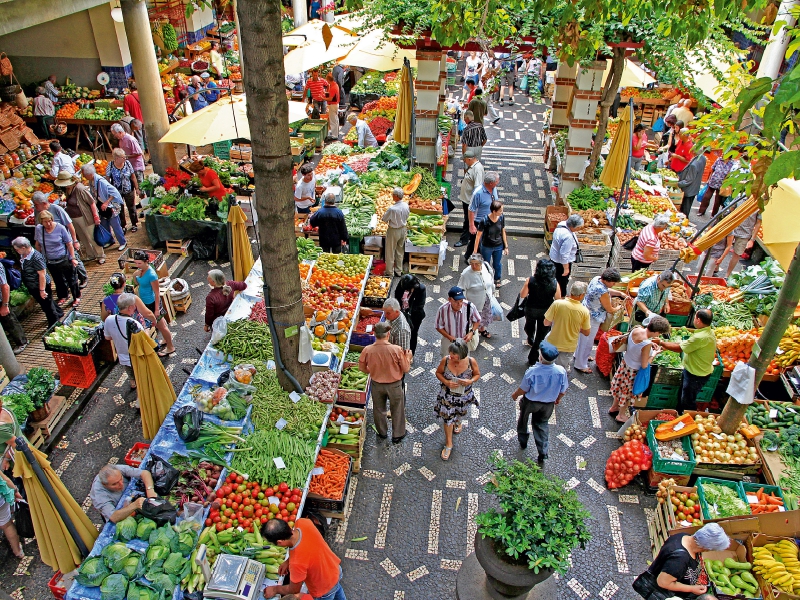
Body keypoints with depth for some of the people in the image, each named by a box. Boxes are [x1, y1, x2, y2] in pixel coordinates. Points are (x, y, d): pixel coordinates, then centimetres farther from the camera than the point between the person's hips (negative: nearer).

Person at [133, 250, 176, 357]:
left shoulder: (151, 275, -30)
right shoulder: (141, 270, -6)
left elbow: (157, 293, -24)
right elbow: (138, 284, 10)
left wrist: (157, 309, -20)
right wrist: (135, 276, -12)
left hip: (151, 303, -8)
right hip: (145, 302, 8)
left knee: (160, 325, 6)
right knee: (160, 319, 27)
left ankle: (170, 347, 22)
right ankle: (168, 336, 48)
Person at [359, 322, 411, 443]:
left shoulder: (367, 350, -21)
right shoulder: (396, 350, -27)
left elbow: (362, 368, -4)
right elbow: (406, 369, -14)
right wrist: (408, 357, 3)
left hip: (377, 385, 2)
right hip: (394, 385, -2)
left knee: (379, 409, 26)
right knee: (397, 410, 21)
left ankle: (382, 433, 45)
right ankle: (397, 435, 36)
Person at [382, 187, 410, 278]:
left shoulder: (392, 209, -29)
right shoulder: (406, 205, -10)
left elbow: (384, 219, -16)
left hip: (393, 231, -6)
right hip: (403, 229, 6)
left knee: (390, 252, 10)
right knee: (400, 251, 20)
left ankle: (390, 273, 20)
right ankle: (398, 271, 31)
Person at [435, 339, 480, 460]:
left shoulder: (471, 361, -27)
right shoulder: (445, 360, -26)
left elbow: (477, 374, -8)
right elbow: (438, 373, -8)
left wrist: (470, 381, -29)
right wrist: (446, 382, -26)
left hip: (464, 395, 1)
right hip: (447, 395, -1)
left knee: (460, 413, 31)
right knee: (447, 418, 9)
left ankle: (458, 422, 68)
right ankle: (448, 444, 32)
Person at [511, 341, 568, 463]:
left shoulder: (532, 371, -35)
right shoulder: (561, 371, -26)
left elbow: (523, 389, -19)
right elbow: (563, 391, -9)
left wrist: (515, 395, 3)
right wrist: (558, 399, 13)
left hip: (530, 402, -2)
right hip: (549, 404, 2)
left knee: (523, 419, 29)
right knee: (542, 424, 26)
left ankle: (523, 441, 51)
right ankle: (543, 454, 28)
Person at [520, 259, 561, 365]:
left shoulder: (530, 280, -25)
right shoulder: (555, 284, -24)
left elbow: (522, 295, -14)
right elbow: (558, 300, -13)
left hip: (531, 309, 1)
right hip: (546, 312, -1)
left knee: (529, 325, 34)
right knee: (541, 335, 15)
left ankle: (530, 340, 65)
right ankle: (532, 359, 23)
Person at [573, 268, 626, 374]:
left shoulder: (596, 278, -8)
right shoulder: (603, 292, -34)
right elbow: (610, 309, -19)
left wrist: (620, 293, 2)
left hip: (586, 312, 9)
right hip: (592, 319, -9)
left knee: (583, 337, 29)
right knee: (587, 341, 9)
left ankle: (578, 355, 51)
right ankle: (581, 365, 25)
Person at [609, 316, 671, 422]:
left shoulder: (636, 329, -16)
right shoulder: (647, 344, -36)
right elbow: (644, 365, -24)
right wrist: (654, 353, -14)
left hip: (625, 363, 7)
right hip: (634, 370, -7)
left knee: (621, 386, 28)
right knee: (629, 392, 18)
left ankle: (614, 407, 50)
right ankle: (621, 415, 39)